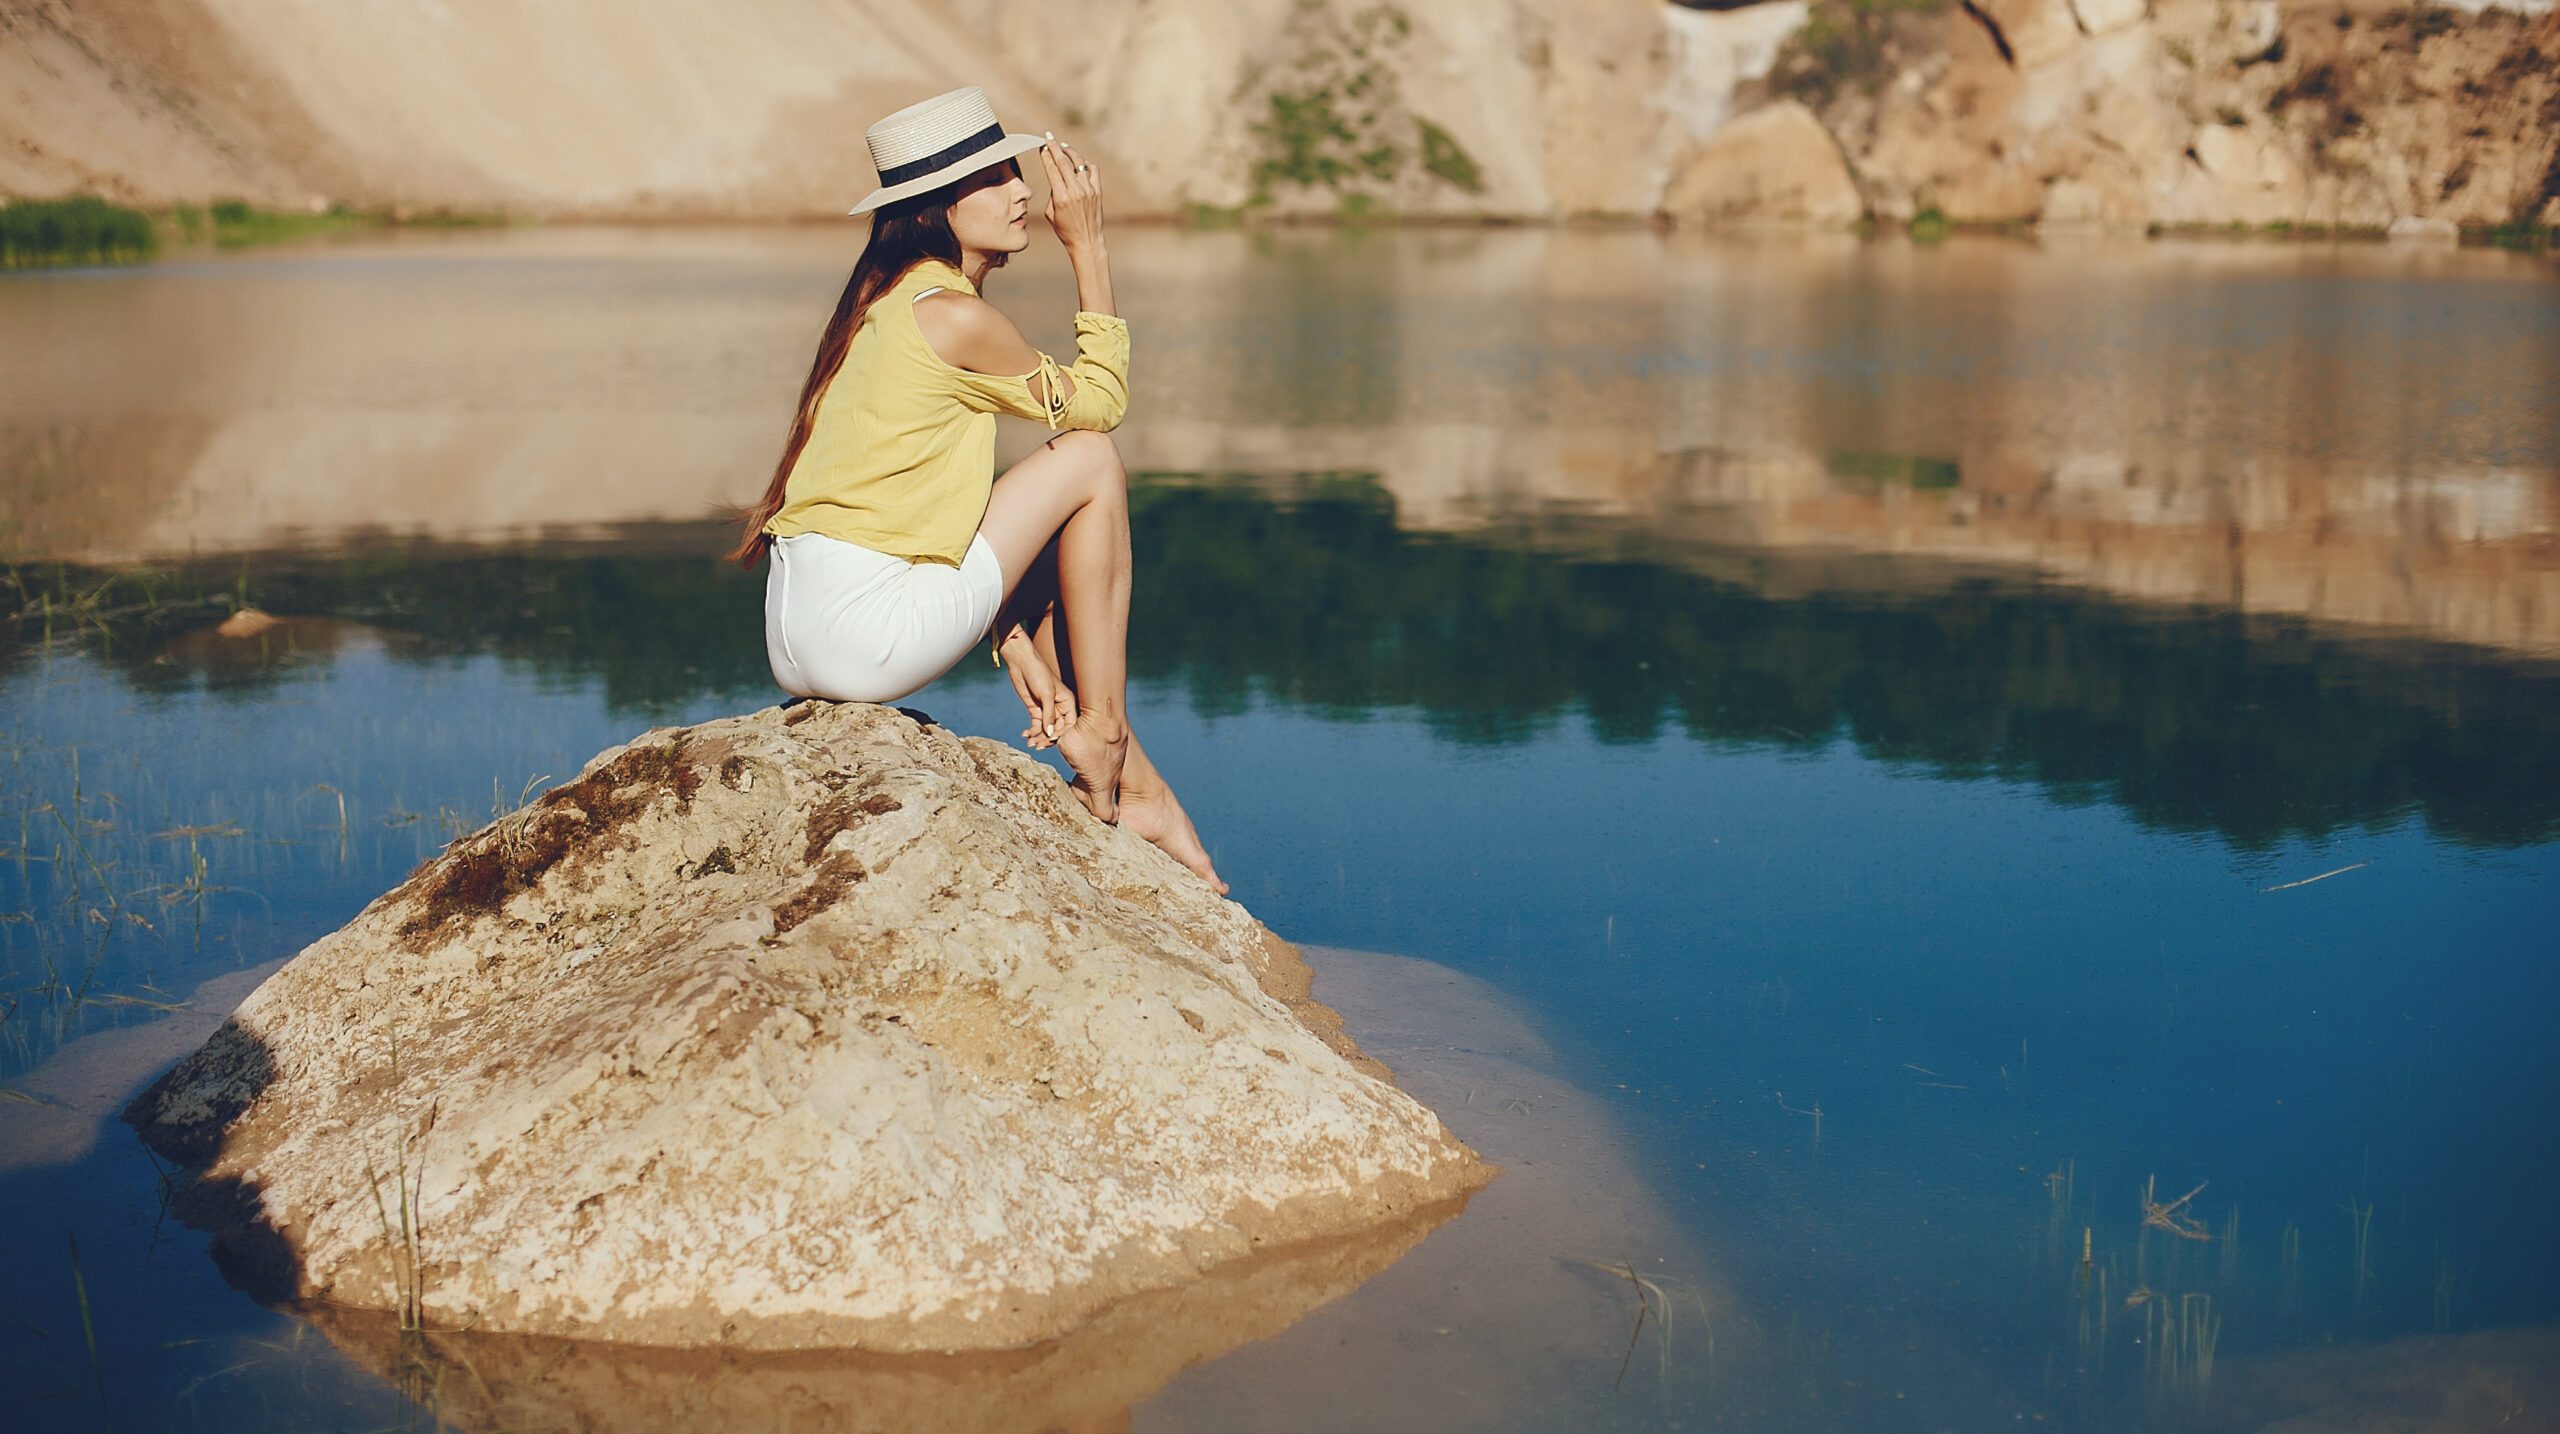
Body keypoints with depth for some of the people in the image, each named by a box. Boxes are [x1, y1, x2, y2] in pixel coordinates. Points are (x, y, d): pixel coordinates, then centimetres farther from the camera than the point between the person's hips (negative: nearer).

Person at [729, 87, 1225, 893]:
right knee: (1090, 460, 2)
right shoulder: (957, 318, -11)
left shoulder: (884, 306, 17)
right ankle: (1101, 736, 8)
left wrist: (1013, 643, 13)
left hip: (797, 643, 9)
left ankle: (1131, 784, 21)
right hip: (863, 636, -9)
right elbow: (1100, 401, 3)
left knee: (1054, 534, 24)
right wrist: (1088, 249, 6)